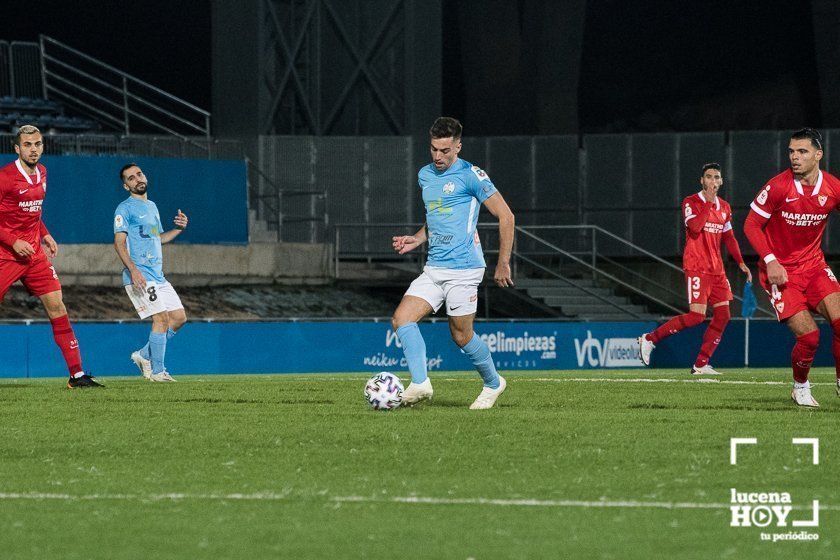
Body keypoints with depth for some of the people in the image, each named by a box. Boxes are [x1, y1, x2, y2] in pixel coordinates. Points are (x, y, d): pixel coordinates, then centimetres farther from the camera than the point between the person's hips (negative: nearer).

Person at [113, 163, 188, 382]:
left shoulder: (152, 207, 20)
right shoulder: (125, 208, -5)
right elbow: (119, 242, -13)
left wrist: (178, 229, 11)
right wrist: (133, 269, -25)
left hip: (158, 276, 8)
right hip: (139, 276, -8)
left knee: (179, 317, 6)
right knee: (162, 318, -15)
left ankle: (145, 355, 17)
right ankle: (157, 371, -8)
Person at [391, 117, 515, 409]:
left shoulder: (470, 175, -9)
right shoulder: (425, 175, 13)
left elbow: (506, 216, -7)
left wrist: (503, 264, -9)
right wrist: (416, 239, 10)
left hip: (463, 269, -7)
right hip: (433, 268, 7)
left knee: (461, 335, 0)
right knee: (401, 318, -11)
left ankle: (493, 383, 22)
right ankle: (420, 383, -17)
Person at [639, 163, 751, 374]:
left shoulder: (725, 207, 15)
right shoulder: (691, 202, -5)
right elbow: (695, 227, -23)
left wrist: (740, 262, 16)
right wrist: (708, 202, -16)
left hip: (716, 269, 8)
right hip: (696, 267, -8)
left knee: (723, 315, 0)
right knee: (697, 315, -18)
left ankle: (701, 364, 6)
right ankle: (650, 339, -7)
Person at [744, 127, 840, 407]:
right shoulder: (778, 187, -15)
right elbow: (751, 225, -8)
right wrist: (770, 260, -20)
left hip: (814, 264, 3)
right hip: (780, 270, -3)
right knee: (809, 336, -15)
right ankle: (800, 387, 13)